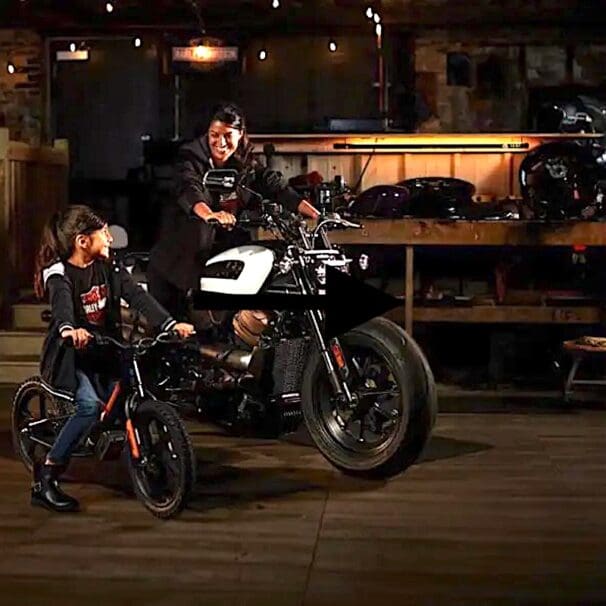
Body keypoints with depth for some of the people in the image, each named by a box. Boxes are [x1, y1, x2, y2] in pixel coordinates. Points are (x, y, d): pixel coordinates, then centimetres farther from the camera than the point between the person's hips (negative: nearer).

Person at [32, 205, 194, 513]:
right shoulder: (58, 274, -12)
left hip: (104, 351, 6)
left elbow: (137, 296, -9)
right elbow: (62, 305, -34)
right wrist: (70, 330, -58)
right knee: (90, 406, -28)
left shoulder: (108, 268, 4)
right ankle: (45, 480, -20)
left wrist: (171, 323, -26)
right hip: (68, 353, -5)